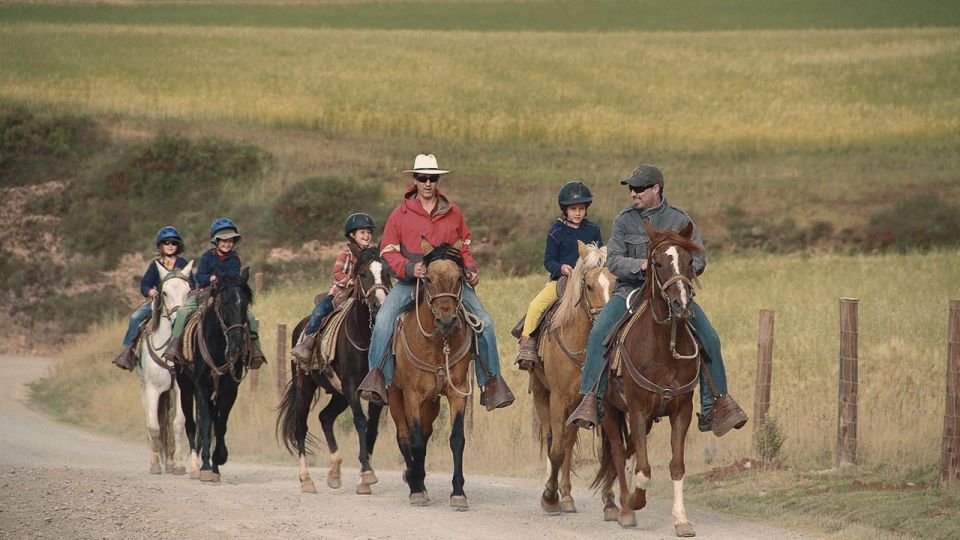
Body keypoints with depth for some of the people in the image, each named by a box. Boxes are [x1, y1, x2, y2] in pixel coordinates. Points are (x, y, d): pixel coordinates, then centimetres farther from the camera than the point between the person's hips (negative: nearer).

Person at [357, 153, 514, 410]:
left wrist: (470, 269, 5)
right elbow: (388, 250, 2)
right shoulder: (401, 214, 3)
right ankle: (377, 375, -23)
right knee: (384, 319, -27)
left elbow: (464, 245, 23)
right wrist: (409, 268, -16)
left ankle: (491, 380, 1)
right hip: (410, 281, -2)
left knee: (484, 321, -11)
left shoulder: (453, 212, 11)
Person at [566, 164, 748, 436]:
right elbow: (613, 260, -3)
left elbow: (699, 260, 2)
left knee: (709, 338, -15)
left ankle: (715, 404, -6)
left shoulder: (680, 220, 4)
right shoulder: (624, 220, 4)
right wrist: (641, 266, -22)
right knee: (598, 334, -24)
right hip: (630, 290, 0)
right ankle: (591, 400, -21)